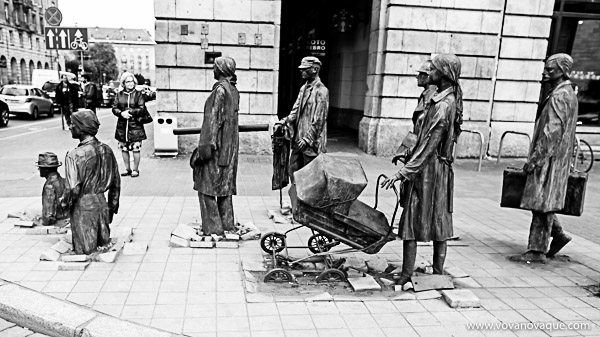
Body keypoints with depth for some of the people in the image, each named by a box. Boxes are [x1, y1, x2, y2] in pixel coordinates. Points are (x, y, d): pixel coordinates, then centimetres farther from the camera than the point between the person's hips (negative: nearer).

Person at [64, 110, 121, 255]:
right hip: (102, 203, 6)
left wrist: (67, 204, -1)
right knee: (104, 244, 20)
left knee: (86, 251, 10)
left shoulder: (75, 155, -19)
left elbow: (73, 188, -21)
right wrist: (113, 205, 17)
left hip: (83, 206, -5)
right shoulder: (107, 150, 0)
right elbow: (116, 181, 7)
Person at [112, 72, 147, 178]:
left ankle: (135, 169, 11)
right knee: (124, 148, 10)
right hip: (122, 126, 3)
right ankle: (127, 169, 24)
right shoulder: (119, 95, 8)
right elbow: (114, 108, 3)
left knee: (136, 148, -2)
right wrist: (122, 113, -16)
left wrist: (130, 112, -17)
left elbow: (142, 109, -7)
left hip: (135, 126, -3)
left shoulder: (138, 94, 1)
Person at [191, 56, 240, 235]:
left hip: (218, 142, -9)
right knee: (225, 184, 14)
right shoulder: (233, 90, 11)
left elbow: (213, 119, -19)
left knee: (207, 184, 0)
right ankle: (226, 222, 20)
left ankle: (213, 226, 4)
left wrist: (206, 146, -18)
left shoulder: (220, 89, -15)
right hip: (230, 145, 9)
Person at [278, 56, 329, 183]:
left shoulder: (321, 90, -13)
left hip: (312, 142, -8)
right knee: (293, 169, 13)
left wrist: (307, 139, -16)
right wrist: (286, 121, -4)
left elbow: (319, 120, -16)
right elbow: (296, 109, 13)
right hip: (299, 140, 8)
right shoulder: (304, 88, 13)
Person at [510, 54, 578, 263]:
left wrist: (534, 160, -20)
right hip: (551, 159, 10)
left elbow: (551, 133, -23)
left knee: (541, 204, -4)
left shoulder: (559, 97, -16)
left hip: (550, 159, -10)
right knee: (541, 203, 18)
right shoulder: (568, 94, 17)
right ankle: (559, 235, 27)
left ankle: (537, 251, 3)